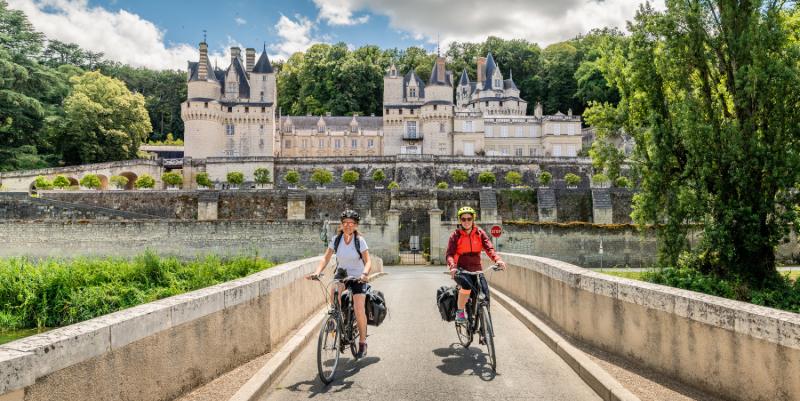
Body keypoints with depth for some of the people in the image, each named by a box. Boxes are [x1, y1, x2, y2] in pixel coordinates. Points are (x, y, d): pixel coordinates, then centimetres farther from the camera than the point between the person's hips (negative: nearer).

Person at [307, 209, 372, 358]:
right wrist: (317, 272, -29)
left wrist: (364, 274, -38)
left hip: (357, 276, -2)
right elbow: (326, 258, -12)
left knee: (359, 309, -14)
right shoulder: (336, 239, -8)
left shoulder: (360, 240, -15)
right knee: (334, 291, -31)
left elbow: (367, 261, -18)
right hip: (342, 273, 3)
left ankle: (363, 342, 5)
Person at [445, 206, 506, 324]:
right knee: (467, 285, -33)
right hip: (461, 270, -2)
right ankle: (459, 312, -13)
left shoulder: (480, 233, 4)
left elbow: (489, 248, -8)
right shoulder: (455, 235, -2)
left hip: (476, 270, 3)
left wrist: (498, 260, -28)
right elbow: (450, 254, -11)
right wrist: (452, 266, -32)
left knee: (485, 294, -17)